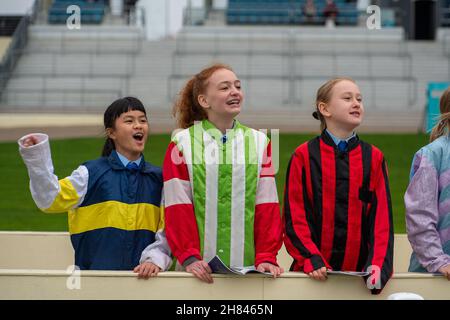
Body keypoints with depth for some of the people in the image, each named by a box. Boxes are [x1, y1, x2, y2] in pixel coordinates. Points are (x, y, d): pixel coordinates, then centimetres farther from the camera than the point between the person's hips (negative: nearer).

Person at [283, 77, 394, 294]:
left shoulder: (374, 158, 8)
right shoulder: (304, 156, 1)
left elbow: (382, 218, 2)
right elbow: (294, 217, -3)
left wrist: (378, 266, -12)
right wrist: (311, 260, -17)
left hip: (360, 272, 2)